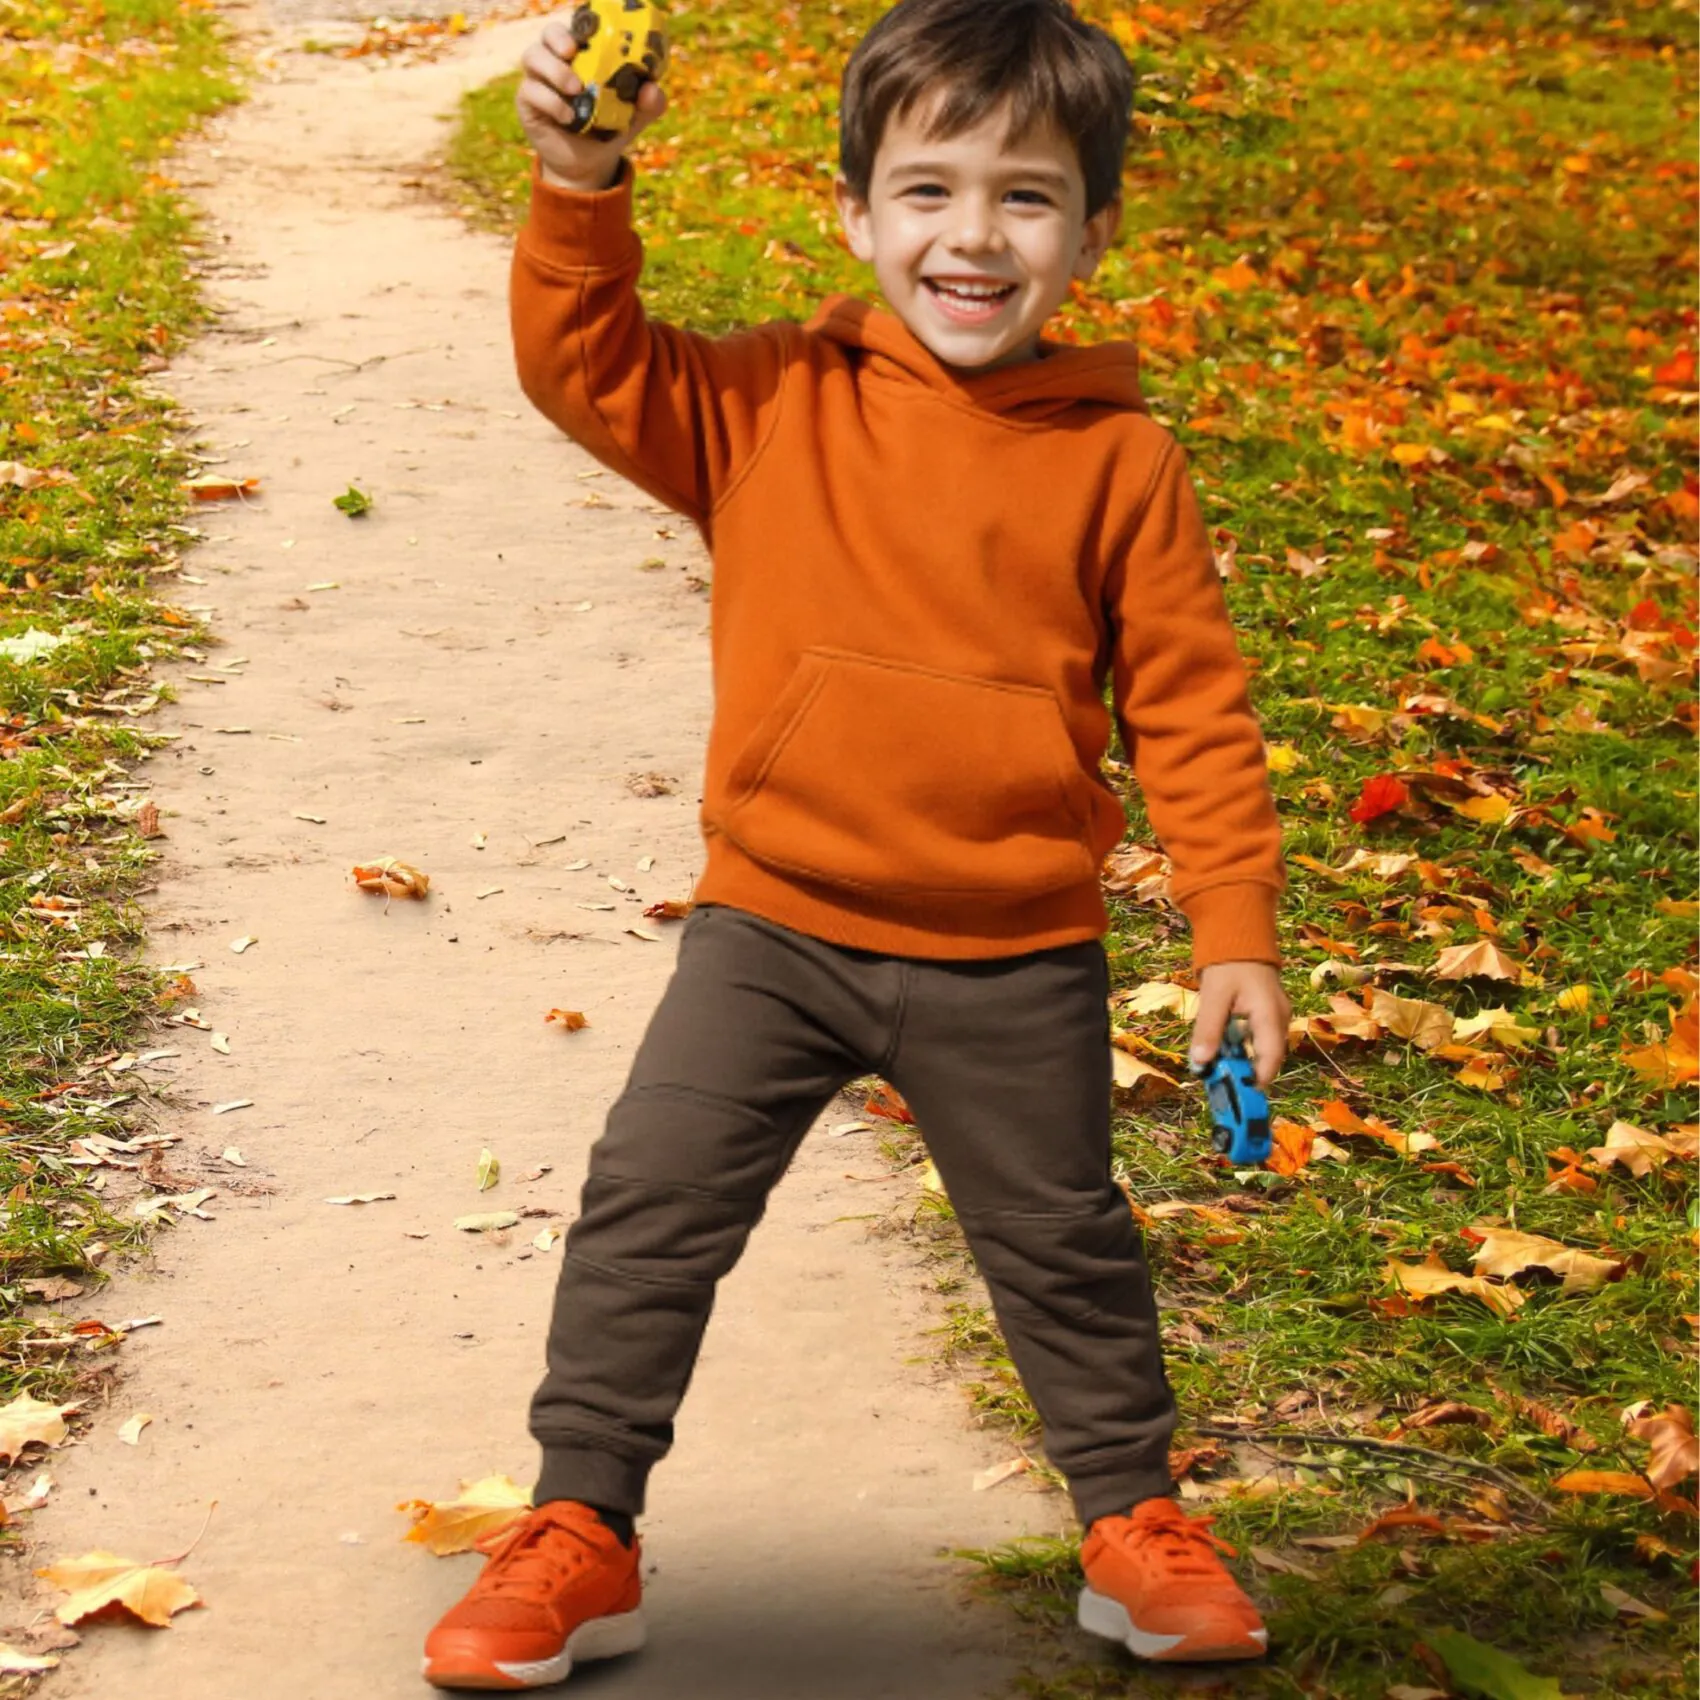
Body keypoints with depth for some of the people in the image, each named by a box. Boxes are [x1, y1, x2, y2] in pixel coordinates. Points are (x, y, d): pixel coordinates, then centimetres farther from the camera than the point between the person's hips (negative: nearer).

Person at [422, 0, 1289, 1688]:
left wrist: (1236, 933, -4)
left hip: (1012, 962, 0)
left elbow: (1189, 706, -2)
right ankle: (578, 1539, 15)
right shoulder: (771, 406, -3)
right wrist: (580, 183, -26)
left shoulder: (1119, 464, -6)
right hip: (771, 928, 1)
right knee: (645, 1211, 0)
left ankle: (1134, 1522, 37)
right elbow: (587, 365, -10)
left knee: (1062, 1246, 16)